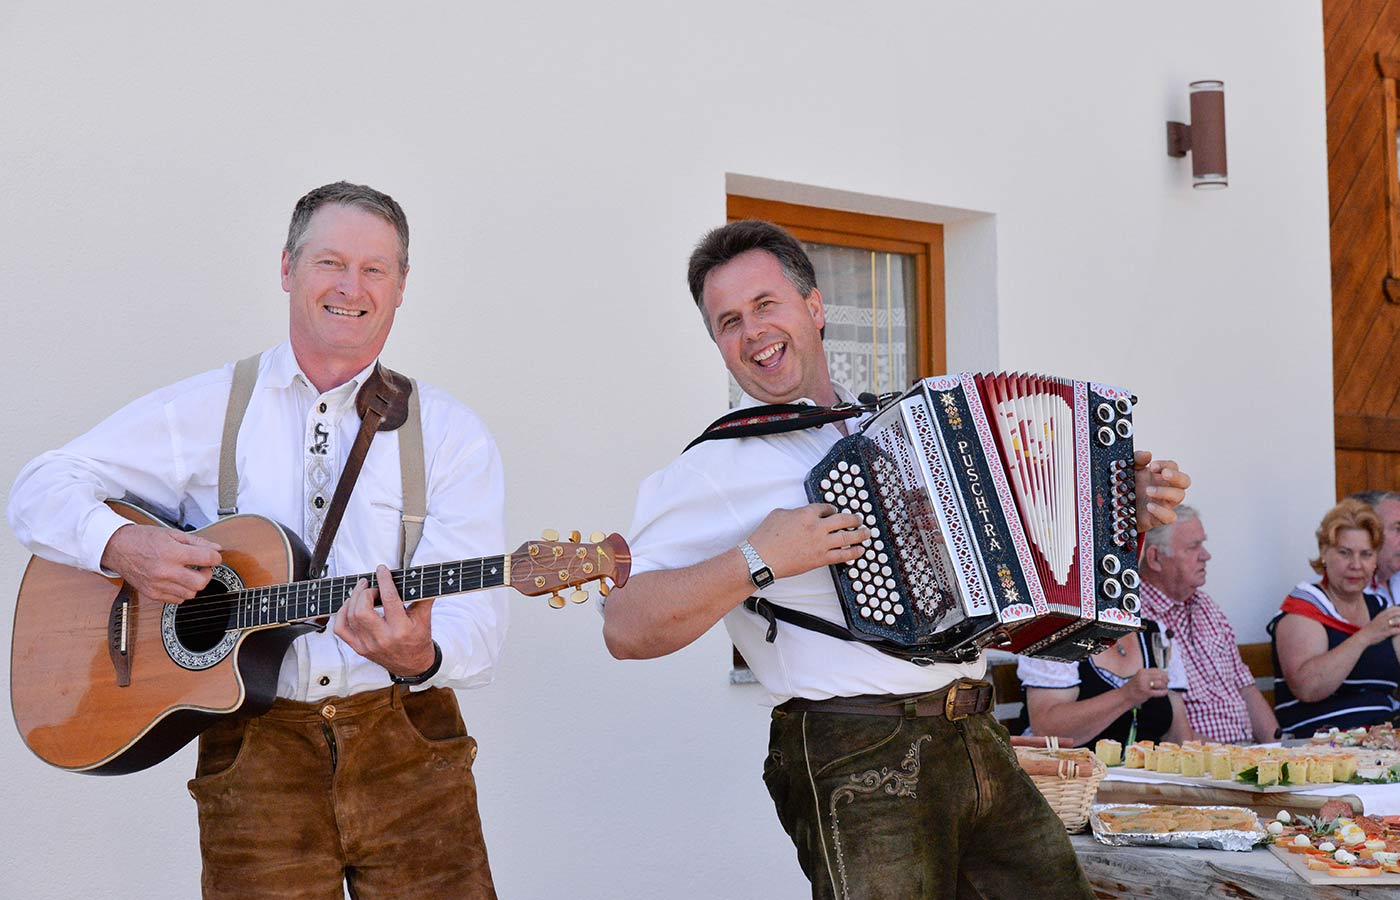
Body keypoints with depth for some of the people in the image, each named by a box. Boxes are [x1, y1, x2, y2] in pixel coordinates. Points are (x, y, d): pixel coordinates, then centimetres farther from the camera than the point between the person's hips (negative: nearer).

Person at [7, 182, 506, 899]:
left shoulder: (450, 433, 3)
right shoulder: (207, 410, 5)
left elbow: (477, 619, -4)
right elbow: (39, 489, 5)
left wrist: (420, 658, -27)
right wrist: (121, 546, -15)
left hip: (406, 747, 1)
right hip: (254, 752, 0)